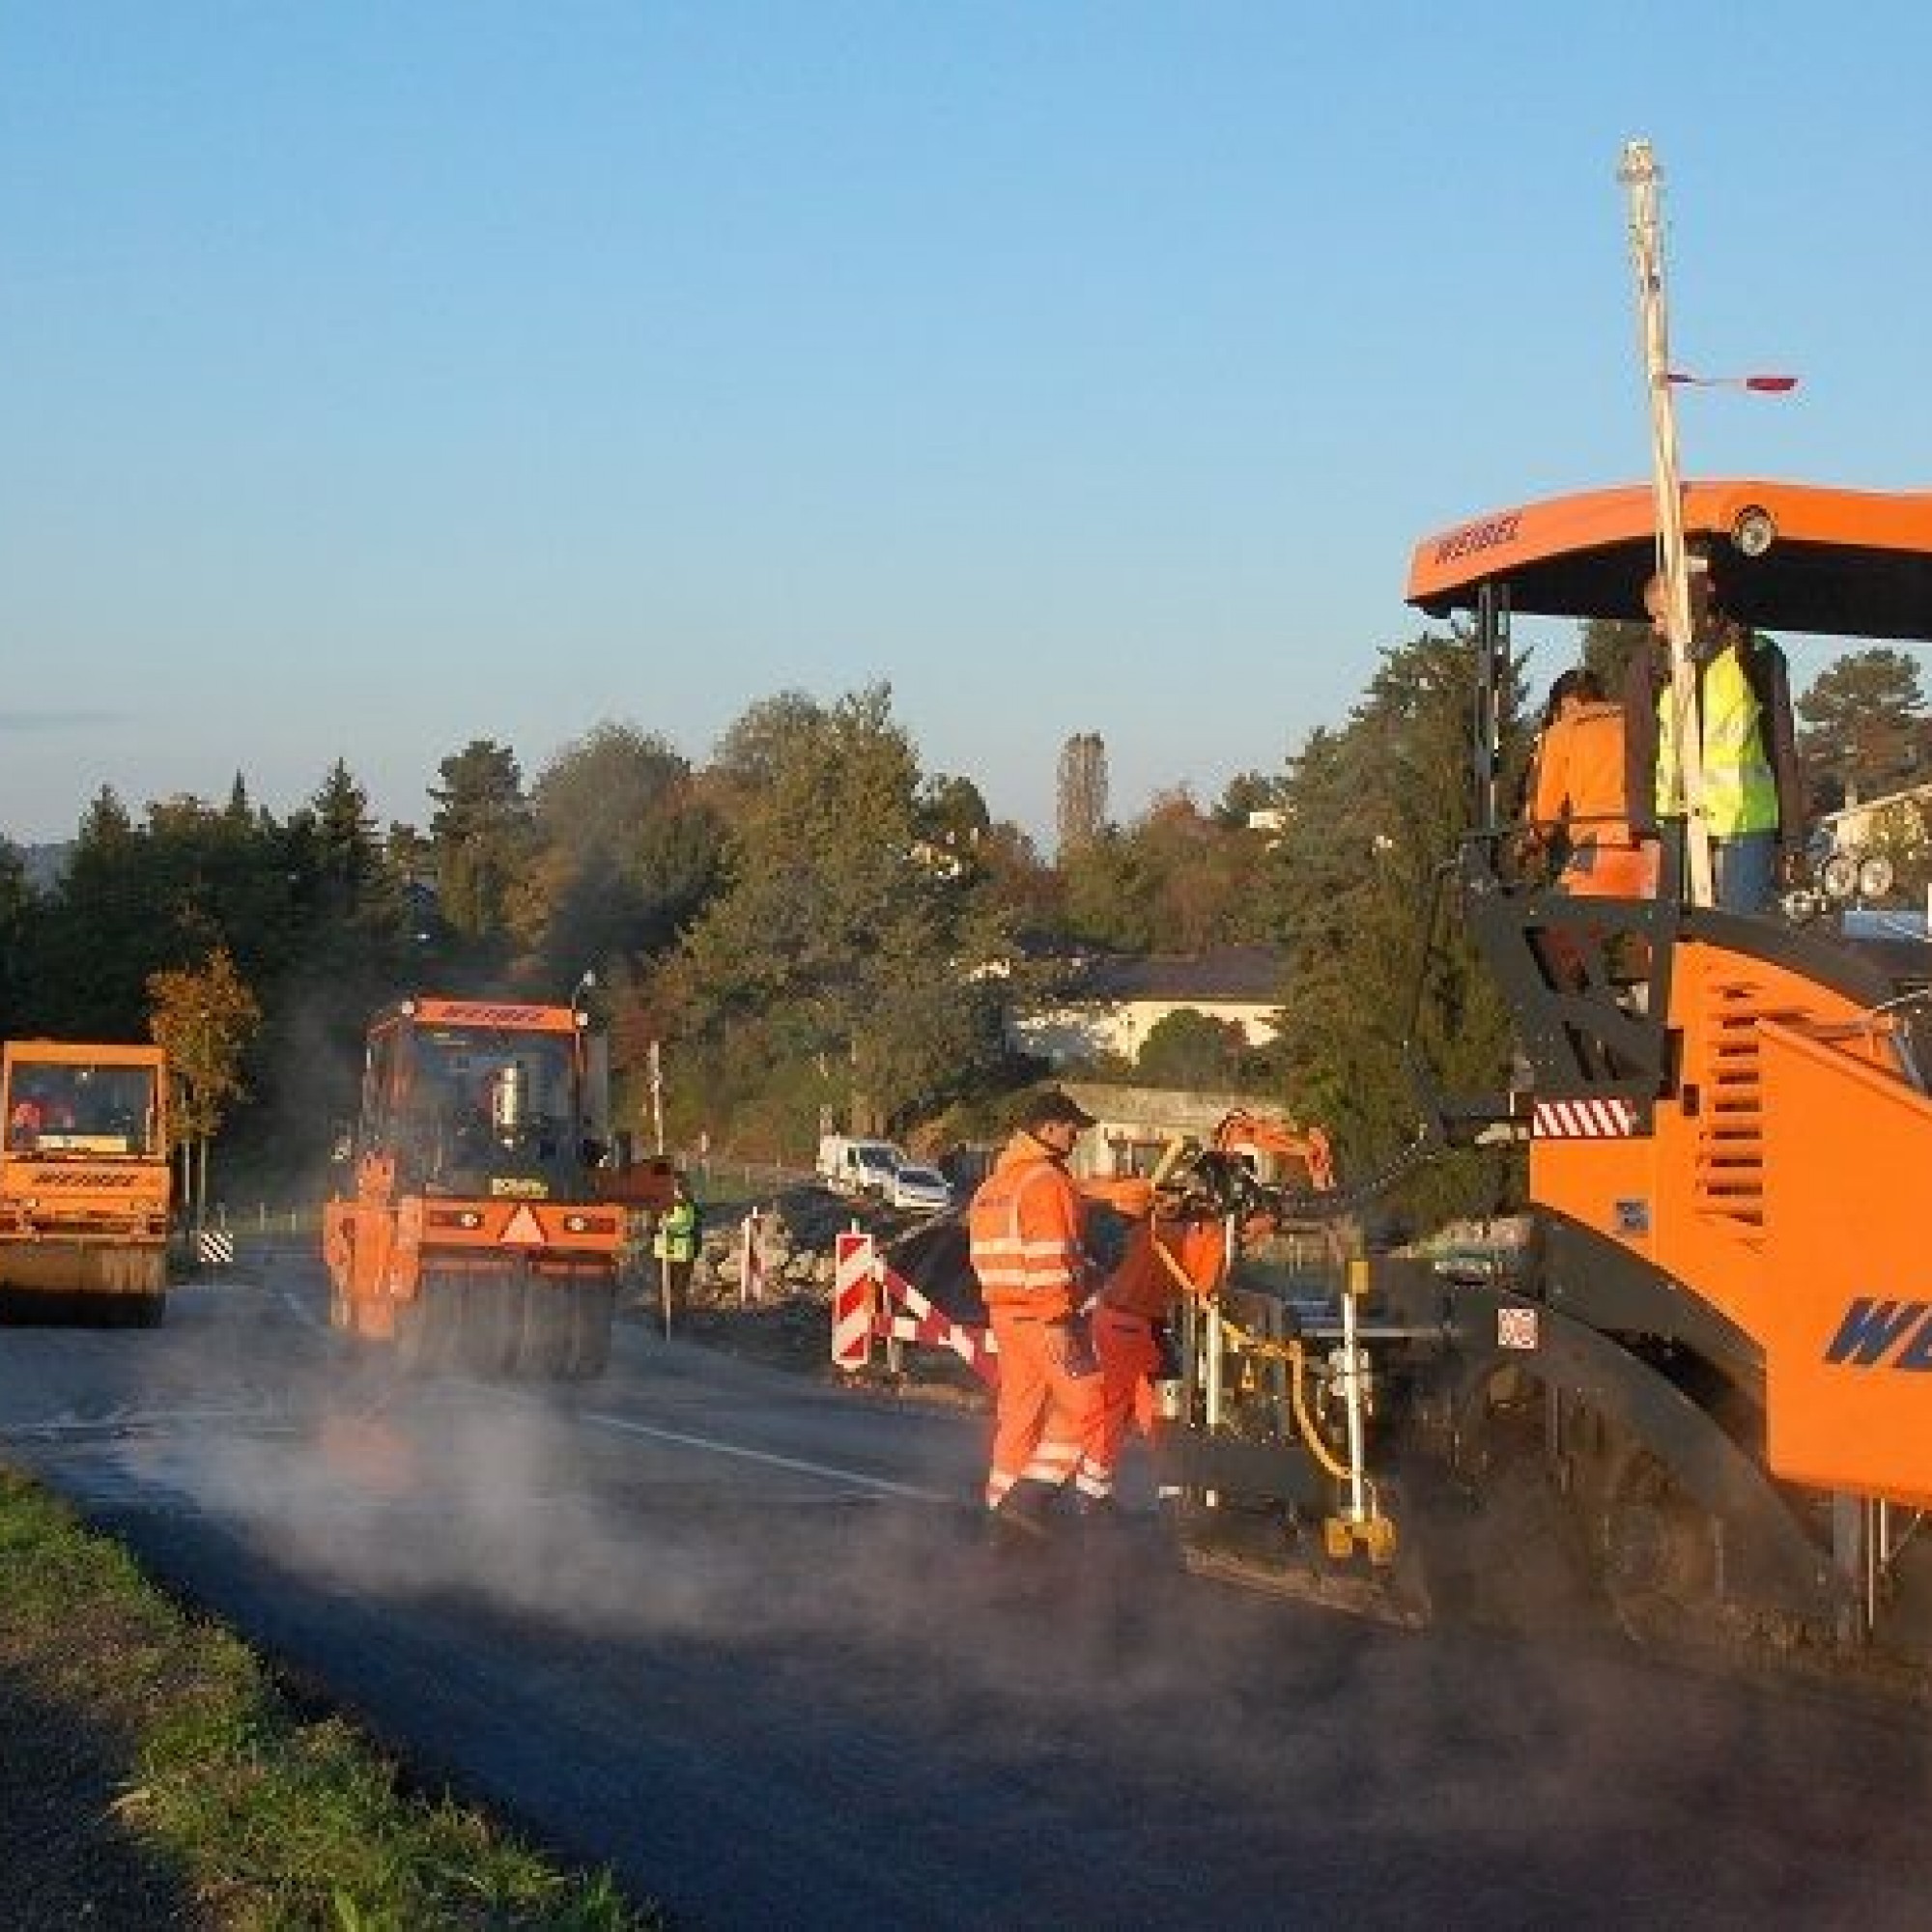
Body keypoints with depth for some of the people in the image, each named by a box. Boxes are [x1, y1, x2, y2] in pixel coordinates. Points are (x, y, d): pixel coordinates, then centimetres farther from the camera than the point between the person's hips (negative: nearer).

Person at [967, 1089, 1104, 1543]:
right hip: (1044, 1313, -9)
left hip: (1004, 1312, 9)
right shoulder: (1046, 1181, -13)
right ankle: (1030, 1498, -10)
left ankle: (1002, 1505, 15)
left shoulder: (995, 1182, 17)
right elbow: (1050, 1259, -20)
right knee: (1083, 1402, -3)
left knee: (1018, 1408, 13)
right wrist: (1059, 1322, -21)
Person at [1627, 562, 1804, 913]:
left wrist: (1791, 840, 7)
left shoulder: (1758, 659, 5)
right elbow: (1638, 759, 7)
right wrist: (1645, 833, -3)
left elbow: (1783, 753, 9)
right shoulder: (1649, 667, 8)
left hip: (1747, 830, -1)